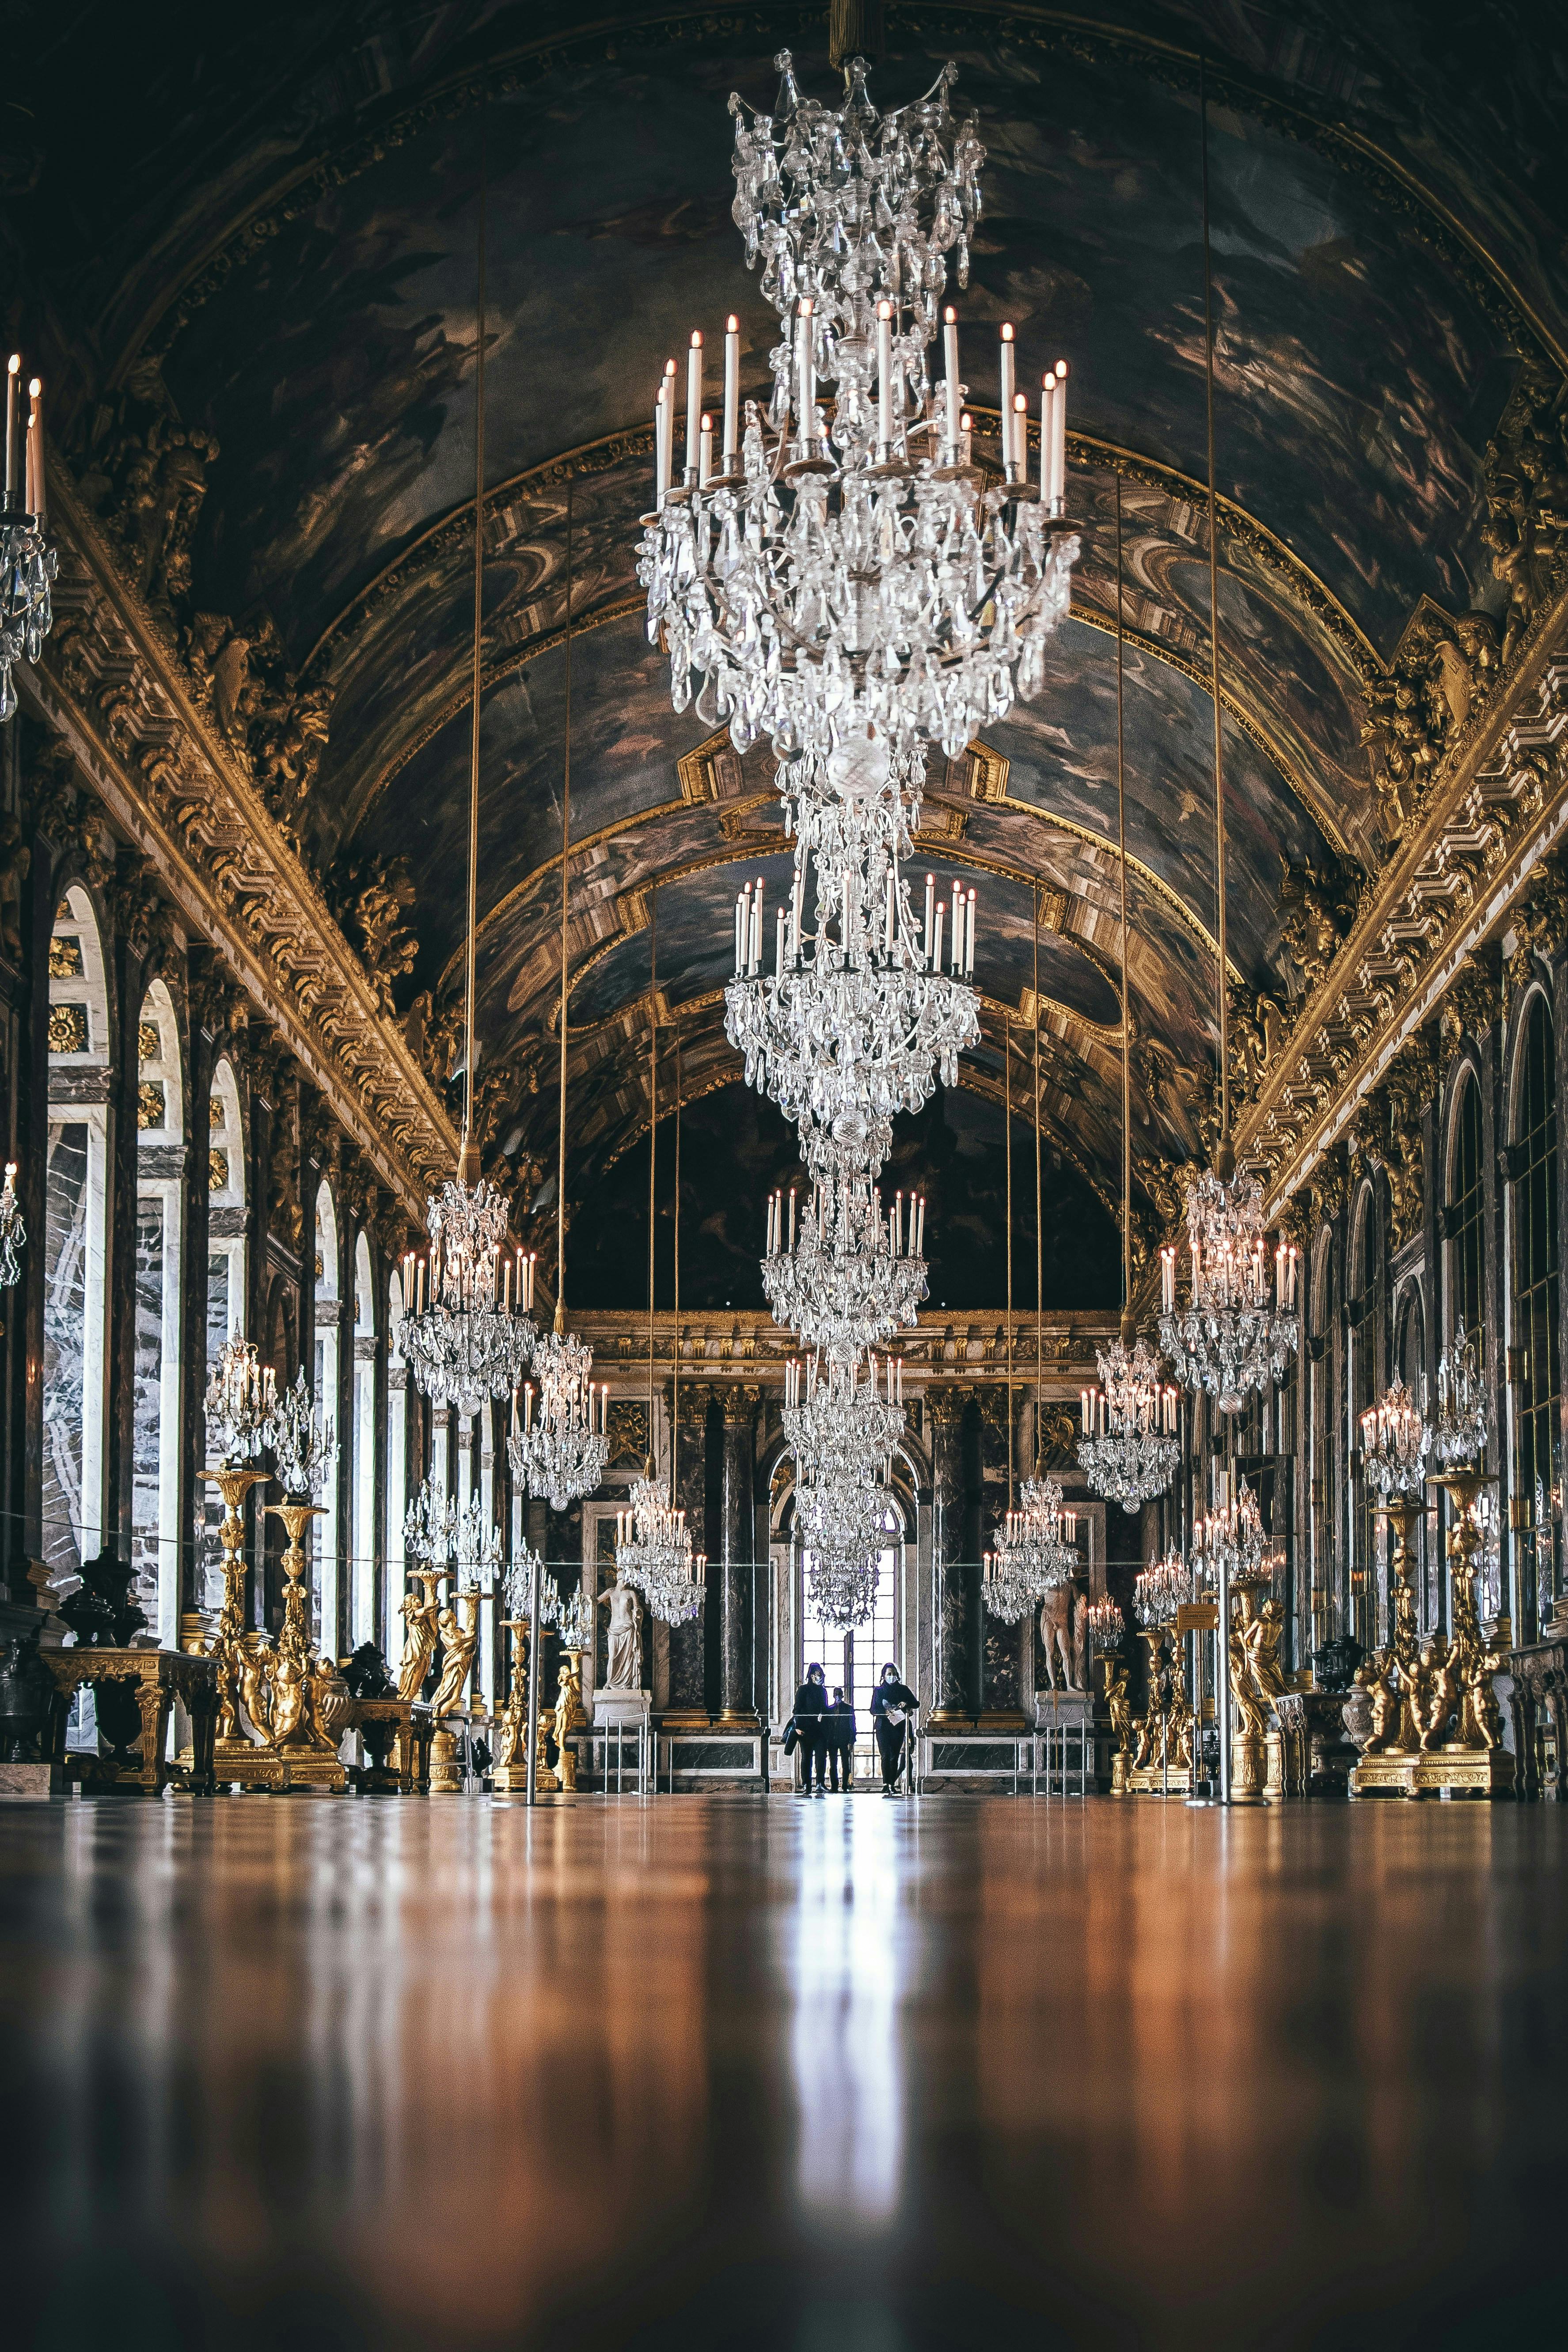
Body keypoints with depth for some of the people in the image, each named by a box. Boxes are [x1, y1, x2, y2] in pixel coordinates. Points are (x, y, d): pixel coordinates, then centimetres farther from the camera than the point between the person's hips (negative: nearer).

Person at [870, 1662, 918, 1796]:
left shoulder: (903, 1689, 12)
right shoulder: (879, 1691, 7)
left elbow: (916, 1704, 12)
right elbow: (873, 1709, 1)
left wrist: (906, 1704, -9)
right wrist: (886, 1713, -17)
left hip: (898, 1726, 2)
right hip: (883, 1727, -2)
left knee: (895, 1757, 0)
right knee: (886, 1755, -14)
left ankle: (892, 1785, 3)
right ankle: (886, 1784, -20)